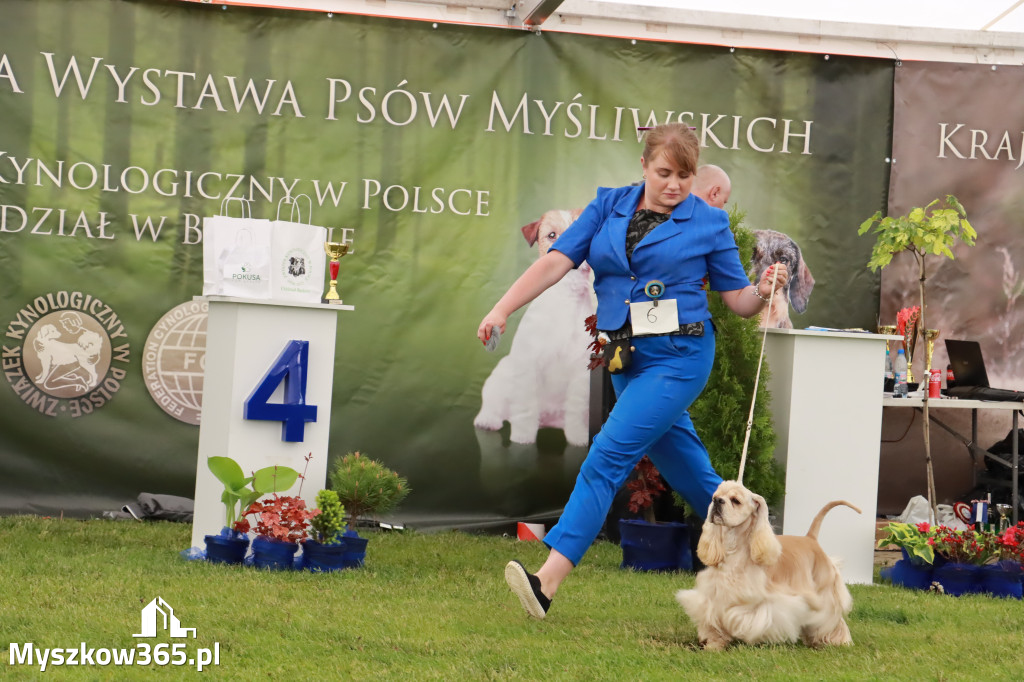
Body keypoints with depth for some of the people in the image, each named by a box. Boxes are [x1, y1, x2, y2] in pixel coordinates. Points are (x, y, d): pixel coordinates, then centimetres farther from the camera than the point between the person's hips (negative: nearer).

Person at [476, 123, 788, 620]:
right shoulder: (609, 207, 7)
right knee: (682, 469, 12)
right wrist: (503, 309, -11)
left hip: (678, 357, -5)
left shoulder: (708, 223, 0)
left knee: (610, 453, -17)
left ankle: (547, 581, -24)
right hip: (625, 356, 5)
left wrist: (764, 292, -18)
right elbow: (557, 261, -1)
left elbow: (738, 301, 4)